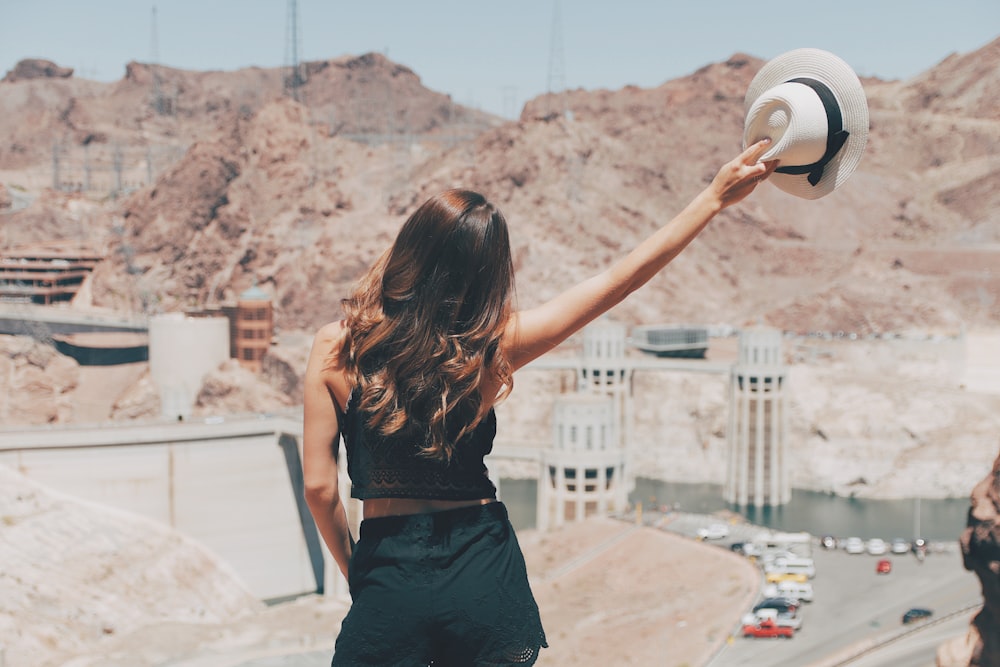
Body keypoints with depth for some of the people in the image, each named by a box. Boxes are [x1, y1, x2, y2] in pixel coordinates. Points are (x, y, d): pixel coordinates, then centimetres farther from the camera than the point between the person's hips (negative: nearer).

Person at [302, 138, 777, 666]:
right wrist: (715, 197, 2)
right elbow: (618, 281, -4)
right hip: (484, 575, 1)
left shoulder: (335, 349, -7)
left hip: (389, 580, -1)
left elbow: (318, 484, -5)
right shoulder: (492, 347, -8)